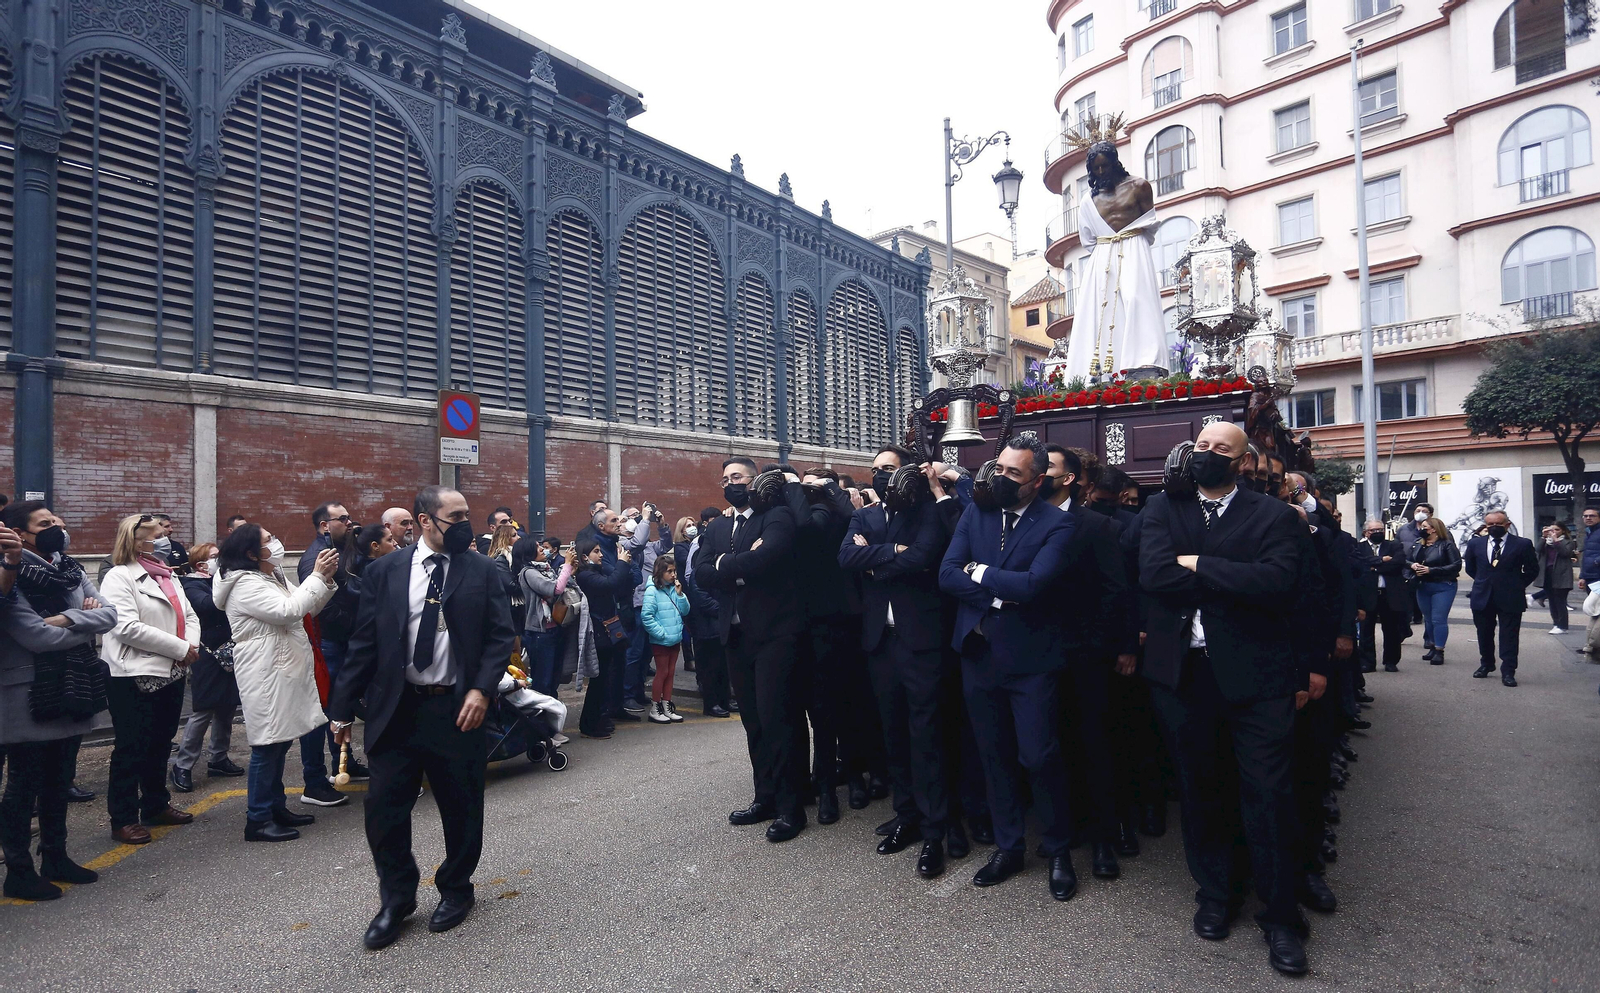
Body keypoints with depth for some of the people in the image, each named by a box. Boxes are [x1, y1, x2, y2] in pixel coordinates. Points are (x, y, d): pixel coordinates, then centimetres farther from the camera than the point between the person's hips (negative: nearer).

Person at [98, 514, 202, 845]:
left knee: (160, 743, 17)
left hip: (170, 674, 8)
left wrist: (192, 644, -6)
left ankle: (156, 805, 29)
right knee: (132, 749, 0)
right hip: (135, 677, -8)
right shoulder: (119, 578, -9)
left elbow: (189, 615, 14)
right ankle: (123, 819, 10)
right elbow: (128, 627, -20)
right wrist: (180, 648, -18)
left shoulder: (168, 576, 16)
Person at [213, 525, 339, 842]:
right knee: (267, 744, -4)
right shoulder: (245, 584, -15)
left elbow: (307, 609, 16)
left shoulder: (272, 577, 15)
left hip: (283, 672, 10)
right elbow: (289, 610, -26)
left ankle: (276, 807, 25)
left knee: (280, 741, 15)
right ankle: (257, 820, 5)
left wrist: (326, 579, 1)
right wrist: (317, 575, -20)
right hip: (266, 675, -10)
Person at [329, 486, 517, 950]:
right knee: (384, 808, 6)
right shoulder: (384, 572, 2)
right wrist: (344, 708, 4)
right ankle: (396, 900, 30)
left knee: (462, 808, 11)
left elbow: (500, 635, -3)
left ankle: (456, 891, 35)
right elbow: (364, 643, 4)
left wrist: (481, 689, -14)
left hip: (458, 710, -1)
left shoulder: (481, 570, -1)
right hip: (395, 709, 1)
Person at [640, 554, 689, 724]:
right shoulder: (652, 590, -14)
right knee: (662, 673, 3)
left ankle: (667, 707, 24)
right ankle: (654, 709, 16)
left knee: (670, 673, 13)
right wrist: (662, 633, -18)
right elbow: (646, 616, -18)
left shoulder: (673, 589, 4)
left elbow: (685, 611, 5)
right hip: (660, 641, -6)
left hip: (675, 638, 6)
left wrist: (680, 594, -9)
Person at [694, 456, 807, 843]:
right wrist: (744, 566, -14)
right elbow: (701, 574, 0)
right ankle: (765, 797, 26)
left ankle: (789, 807, 8)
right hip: (737, 634, 6)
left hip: (774, 632, -6)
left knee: (775, 718, -5)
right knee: (753, 721, 13)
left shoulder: (777, 516, -4)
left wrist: (724, 565, -10)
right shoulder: (716, 529, 15)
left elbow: (769, 556, -23)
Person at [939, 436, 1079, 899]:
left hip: (1030, 658, -4)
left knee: (1039, 757, 2)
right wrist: (1000, 595, -15)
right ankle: (1007, 847, 32)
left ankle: (1058, 851, 26)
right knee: (994, 756, 15)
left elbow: (1033, 584, -24)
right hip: (978, 653, 4)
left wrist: (979, 573, -11)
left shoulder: (1057, 524, -9)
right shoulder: (975, 513, 4)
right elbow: (947, 574, -5)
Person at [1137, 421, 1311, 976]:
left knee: (1269, 796, 4)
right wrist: (1229, 579, -13)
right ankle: (1216, 893, 37)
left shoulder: (1273, 515, 0)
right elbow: (1152, 572, -12)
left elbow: (1275, 580, -19)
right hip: (1180, 672, 2)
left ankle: (1280, 915, 25)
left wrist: (1196, 565, -16)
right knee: (1199, 789, 16)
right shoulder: (1162, 509, 5)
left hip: (1255, 674, -2)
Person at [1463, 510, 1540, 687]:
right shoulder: (1475, 543, 4)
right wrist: (1483, 581, 13)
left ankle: (1508, 672, 4)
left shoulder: (1522, 544, -3)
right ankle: (1486, 665, 29)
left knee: (1509, 636, 0)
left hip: (1510, 598, -3)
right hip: (1482, 597, 3)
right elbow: (1469, 566, 18)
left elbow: (1532, 570, 6)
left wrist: (1518, 585, 2)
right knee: (1484, 635, 13)